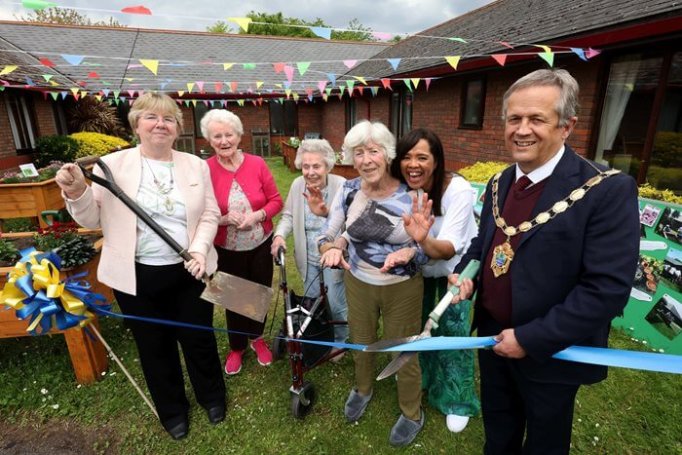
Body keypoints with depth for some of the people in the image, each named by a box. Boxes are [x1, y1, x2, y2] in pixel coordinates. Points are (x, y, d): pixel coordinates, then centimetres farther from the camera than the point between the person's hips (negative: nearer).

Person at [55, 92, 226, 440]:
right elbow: (93, 219, 1)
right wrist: (77, 193, -18)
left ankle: (212, 397, 43)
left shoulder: (196, 166, 1)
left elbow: (210, 214, 1)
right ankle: (172, 410, 43)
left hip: (189, 271, 1)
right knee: (154, 346, 17)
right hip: (137, 276, 0)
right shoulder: (111, 165, -3)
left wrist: (199, 249, -14)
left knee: (199, 338, 15)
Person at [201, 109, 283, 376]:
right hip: (227, 250, -1)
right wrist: (224, 219, -24)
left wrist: (257, 215, -20)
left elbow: (276, 200, -4)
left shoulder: (257, 164, -8)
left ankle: (257, 338, 45)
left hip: (261, 245, 2)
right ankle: (236, 346, 42)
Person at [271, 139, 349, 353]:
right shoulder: (297, 185, -7)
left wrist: (326, 213, -45)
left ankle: (339, 341, 41)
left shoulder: (341, 185, -20)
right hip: (308, 257, 4)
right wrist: (279, 235, -18)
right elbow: (289, 216, 2)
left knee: (335, 304, 9)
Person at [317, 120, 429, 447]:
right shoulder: (348, 191, -10)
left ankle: (412, 413, 46)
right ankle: (362, 388, 59)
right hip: (357, 283, 3)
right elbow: (328, 235, -2)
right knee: (361, 342, 26)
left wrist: (408, 252, -32)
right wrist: (332, 248, -24)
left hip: (402, 288, -3)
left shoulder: (411, 194, -18)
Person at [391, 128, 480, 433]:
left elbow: (450, 247, -39)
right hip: (418, 266, 4)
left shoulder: (457, 190, -32)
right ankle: (417, 373, 47)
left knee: (452, 329, 2)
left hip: (454, 266, -3)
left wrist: (425, 241, -59)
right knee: (416, 321, 18)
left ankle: (457, 400, 27)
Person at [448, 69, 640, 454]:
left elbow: (607, 288, -25)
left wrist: (531, 339, -23)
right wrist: (465, 272, -9)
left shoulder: (607, 190, -21)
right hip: (492, 335, 5)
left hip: (550, 352, -5)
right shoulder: (500, 184, 0)